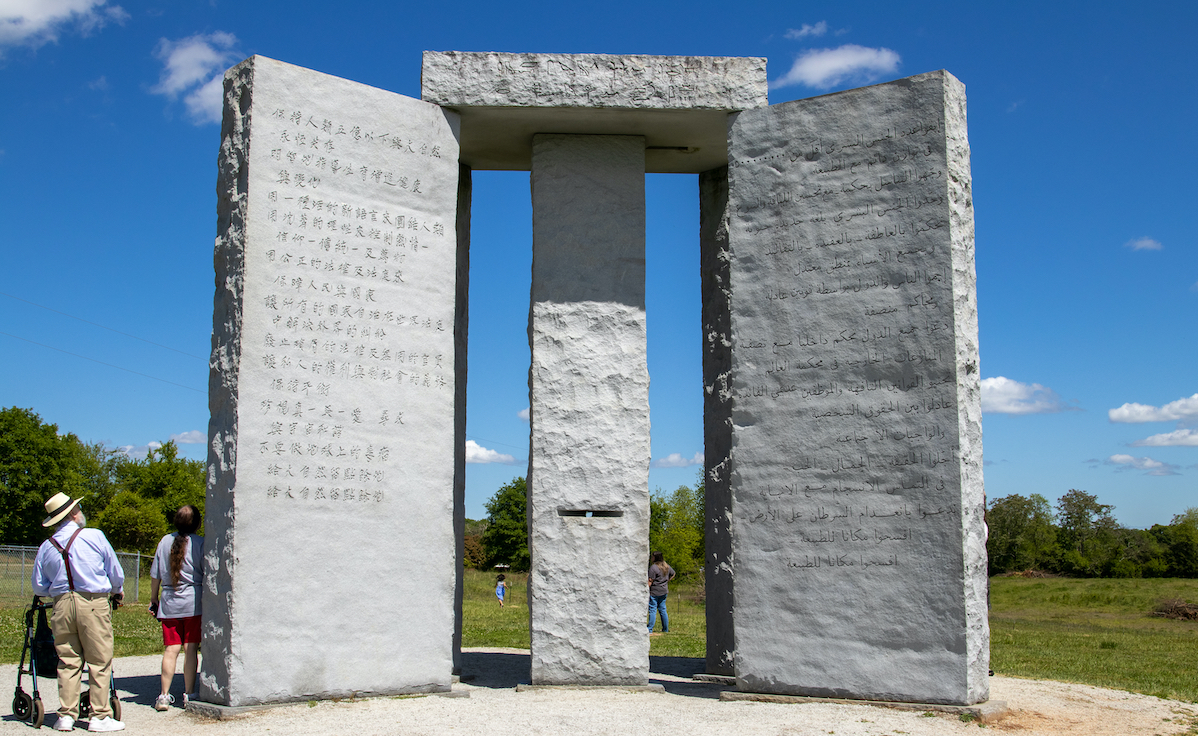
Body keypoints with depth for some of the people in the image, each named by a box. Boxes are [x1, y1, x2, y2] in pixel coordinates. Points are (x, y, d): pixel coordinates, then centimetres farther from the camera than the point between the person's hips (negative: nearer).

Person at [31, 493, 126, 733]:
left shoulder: (46, 547, 6)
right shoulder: (94, 536, -5)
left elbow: (38, 587, 10)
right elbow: (116, 573, 3)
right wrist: (117, 591, 23)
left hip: (62, 605, 4)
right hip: (93, 604, -4)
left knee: (68, 662, 11)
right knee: (99, 662, 2)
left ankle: (66, 716, 12)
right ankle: (100, 717, 4)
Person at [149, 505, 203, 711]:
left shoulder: (165, 541, 7)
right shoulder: (199, 543, -5)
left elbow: (155, 575, 11)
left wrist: (153, 599, 21)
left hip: (169, 603, 3)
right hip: (193, 602, -3)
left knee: (171, 649, 6)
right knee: (190, 649, 1)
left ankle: (164, 695, 4)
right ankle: (189, 694, 3)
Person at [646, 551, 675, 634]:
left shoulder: (653, 567, -17)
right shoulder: (666, 566, 8)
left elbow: (650, 581, -18)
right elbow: (673, 574, 25)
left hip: (655, 592, -7)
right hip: (664, 591, 8)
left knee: (652, 610, -5)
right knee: (663, 610, 15)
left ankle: (650, 629, -5)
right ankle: (665, 629, 19)